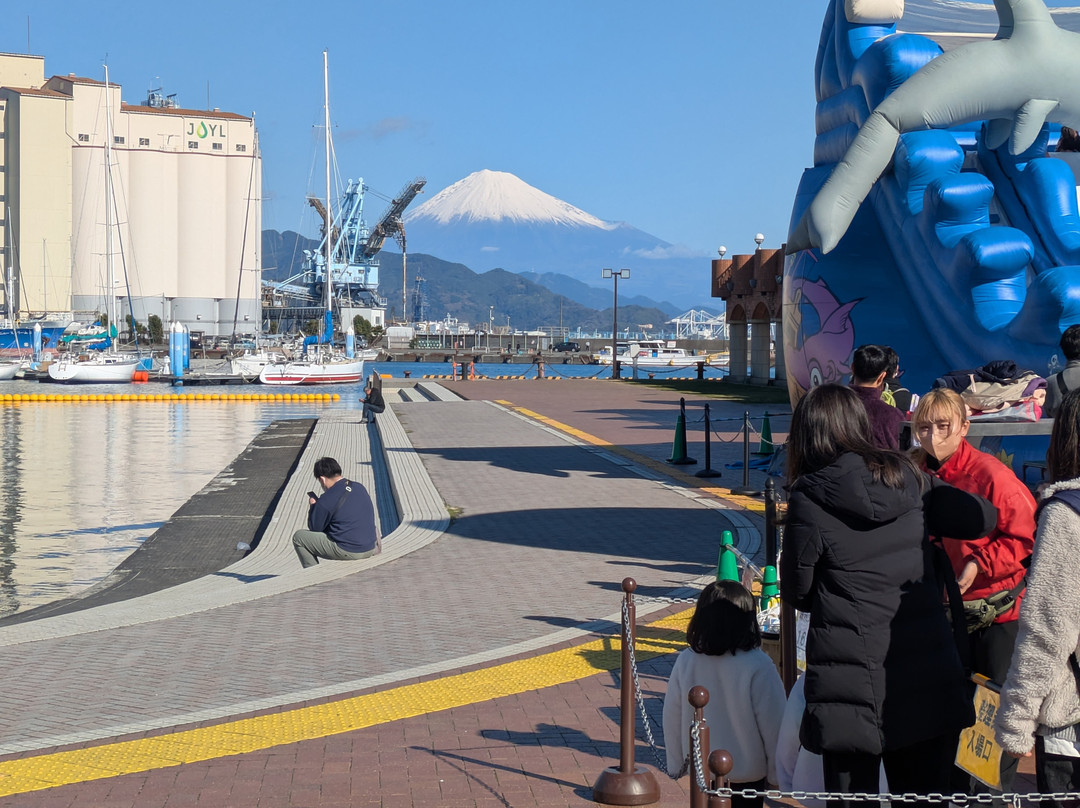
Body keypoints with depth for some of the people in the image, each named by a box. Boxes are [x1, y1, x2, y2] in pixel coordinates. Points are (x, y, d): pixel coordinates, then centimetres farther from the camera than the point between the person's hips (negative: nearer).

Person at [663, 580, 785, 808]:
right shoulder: (758, 666, -23)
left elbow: (671, 718, 0)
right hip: (747, 771, -3)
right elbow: (772, 723, -15)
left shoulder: (685, 661, -11)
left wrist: (676, 764, 13)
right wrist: (777, 771, -1)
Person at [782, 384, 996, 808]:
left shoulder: (809, 501, -12)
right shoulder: (910, 479, 0)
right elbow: (983, 518, 12)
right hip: (932, 688, 4)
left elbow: (796, 590, -2)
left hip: (852, 690, -4)